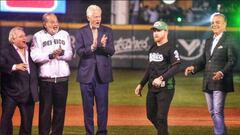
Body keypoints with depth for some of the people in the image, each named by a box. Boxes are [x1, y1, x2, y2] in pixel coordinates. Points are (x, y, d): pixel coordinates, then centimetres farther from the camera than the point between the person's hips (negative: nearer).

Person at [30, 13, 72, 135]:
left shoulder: (65, 35, 10)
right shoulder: (38, 37, 0)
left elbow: (69, 55, 4)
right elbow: (35, 57, -10)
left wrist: (62, 53, -15)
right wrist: (50, 55, -19)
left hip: (62, 79, 3)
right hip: (46, 79, -3)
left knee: (60, 109, 7)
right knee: (45, 109, -1)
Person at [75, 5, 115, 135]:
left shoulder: (107, 31, 3)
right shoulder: (81, 32, 0)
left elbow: (112, 51, -4)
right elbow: (79, 51, -10)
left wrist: (104, 46, -25)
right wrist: (92, 47, -27)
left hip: (102, 73, 1)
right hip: (86, 74, -1)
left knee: (103, 106, 2)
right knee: (87, 106, 6)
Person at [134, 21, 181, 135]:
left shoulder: (170, 48, -9)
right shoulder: (153, 48, 16)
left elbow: (176, 67, -19)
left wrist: (161, 78, -29)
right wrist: (141, 84, 21)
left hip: (165, 87, -8)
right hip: (152, 87, 8)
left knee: (161, 117, -10)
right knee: (151, 115, 13)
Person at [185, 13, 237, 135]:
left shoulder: (229, 40, -5)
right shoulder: (209, 41, 16)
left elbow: (232, 60, -13)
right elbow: (204, 60, 16)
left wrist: (222, 72, -29)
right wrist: (194, 67, -2)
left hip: (220, 82, -7)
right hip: (208, 83, 7)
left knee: (218, 112, -12)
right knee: (212, 112, 13)